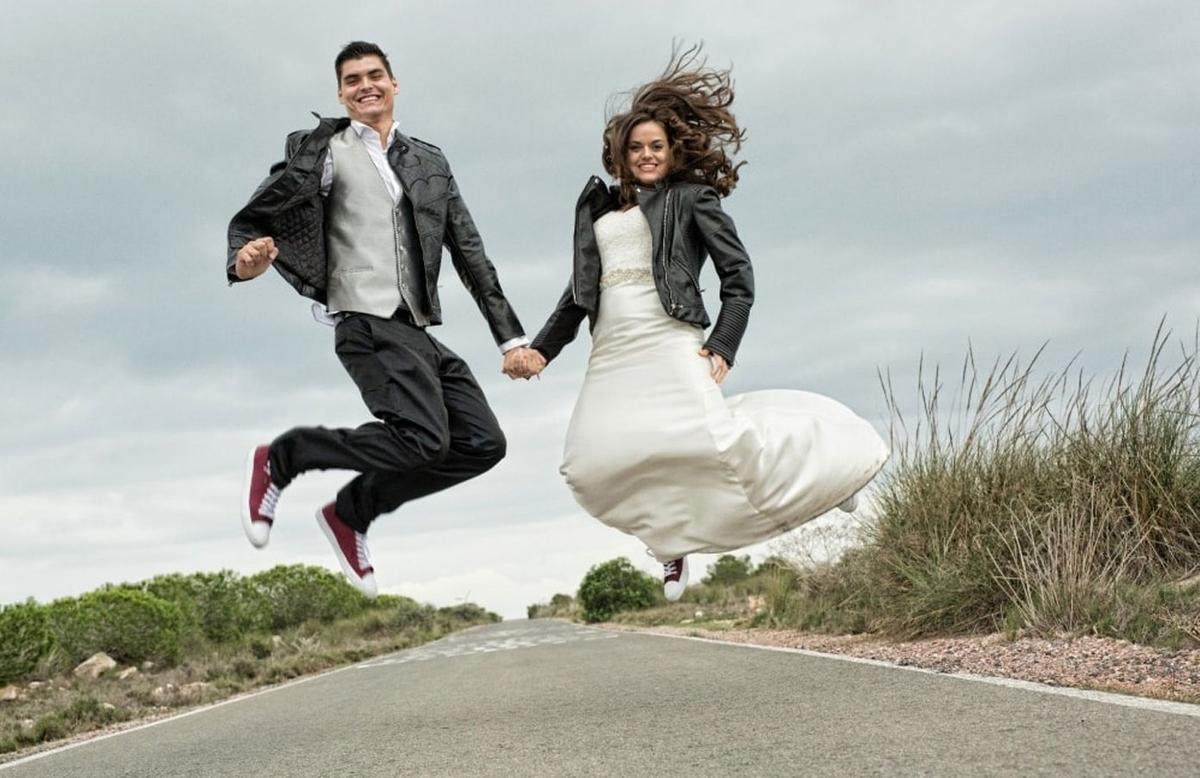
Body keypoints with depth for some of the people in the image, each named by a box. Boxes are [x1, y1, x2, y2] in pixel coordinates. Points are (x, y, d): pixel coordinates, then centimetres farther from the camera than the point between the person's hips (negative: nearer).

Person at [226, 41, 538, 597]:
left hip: (420, 332, 7)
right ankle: (281, 459, -4)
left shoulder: (430, 162, 19)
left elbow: (469, 253, 19)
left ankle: (351, 513, 10)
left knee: (482, 443, -2)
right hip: (369, 322, -7)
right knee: (422, 439, -24)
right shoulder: (323, 151, 4)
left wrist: (510, 336, 14)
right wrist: (245, 262, -23)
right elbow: (252, 219, 1)